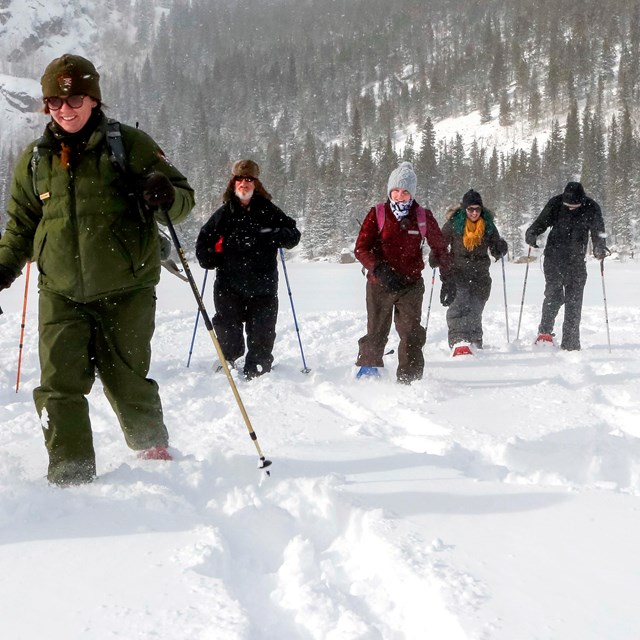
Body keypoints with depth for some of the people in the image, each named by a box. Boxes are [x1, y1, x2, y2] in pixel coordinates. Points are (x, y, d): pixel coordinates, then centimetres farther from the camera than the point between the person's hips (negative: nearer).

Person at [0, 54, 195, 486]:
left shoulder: (130, 144, -3)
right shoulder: (35, 159, 7)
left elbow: (184, 199, 1)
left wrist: (167, 198, -23)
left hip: (126, 291, -3)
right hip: (61, 293, 3)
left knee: (128, 381, 5)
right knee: (59, 385, -6)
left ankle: (155, 453, 31)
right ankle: (70, 475, 2)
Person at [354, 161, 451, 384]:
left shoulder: (423, 217, 2)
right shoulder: (377, 214, -3)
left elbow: (439, 246, 15)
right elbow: (361, 248, -6)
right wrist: (380, 270, -19)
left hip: (411, 284, 1)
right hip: (380, 284, -1)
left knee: (411, 334, -5)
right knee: (376, 333, 4)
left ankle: (409, 380, 1)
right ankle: (367, 371, 23)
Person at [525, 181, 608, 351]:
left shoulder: (591, 208, -5)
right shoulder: (555, 204, -7)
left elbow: (598, 232, -1)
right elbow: (541, 222, 1)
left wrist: (600, 249, -20)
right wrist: (532, 234, -20)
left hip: (576, 261, 1)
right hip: (554, 258, -1)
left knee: (574, 301, 1)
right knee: (554, 295, -13)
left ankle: (570, 343, 7)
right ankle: (545, 332, 5)